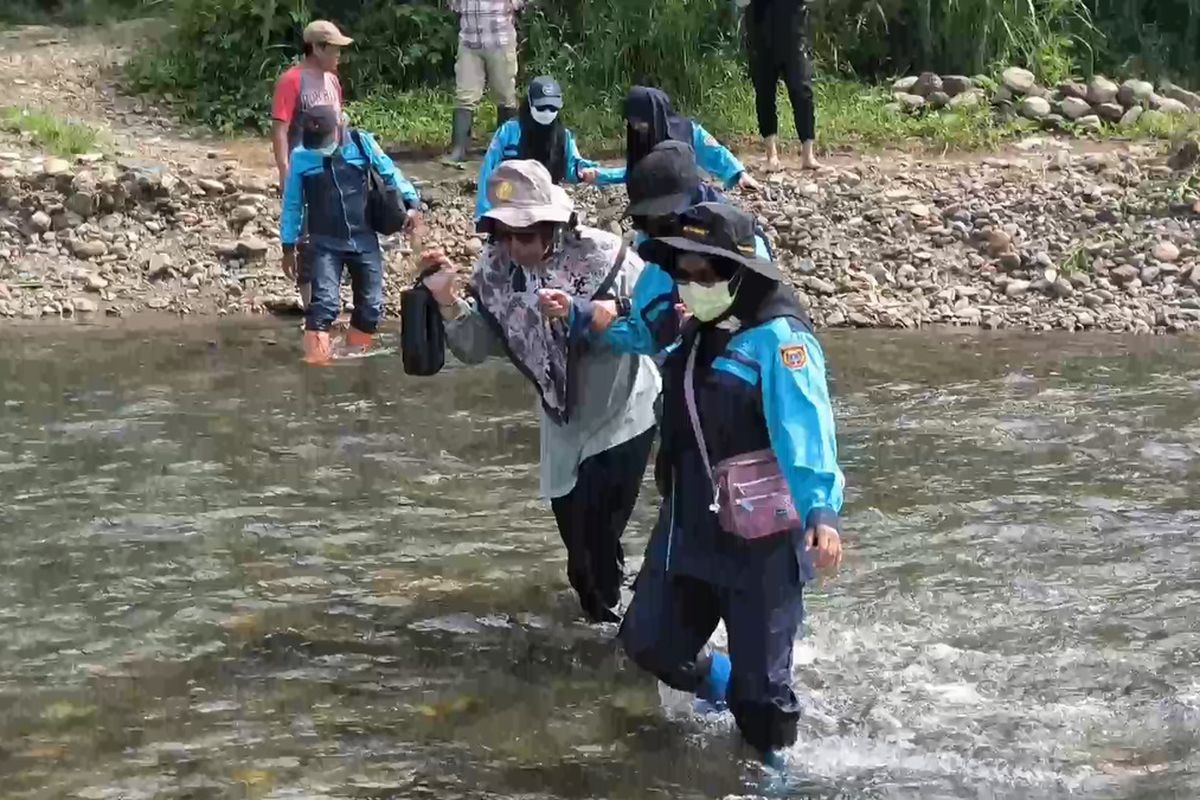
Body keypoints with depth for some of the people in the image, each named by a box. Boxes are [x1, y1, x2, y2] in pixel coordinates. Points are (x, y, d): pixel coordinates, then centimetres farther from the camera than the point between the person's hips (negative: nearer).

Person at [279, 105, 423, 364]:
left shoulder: (361, 143, -6)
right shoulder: (301, 156, -7)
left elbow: (389, 173, 6)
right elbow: (292, 204, 3)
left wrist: (411, 203, -5)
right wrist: (289, 247, 5)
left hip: (364, 240, 2)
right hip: (325, 244, -2)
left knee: (372, 304, 6)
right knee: (325, 301, -19)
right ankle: (315, 359, -20)